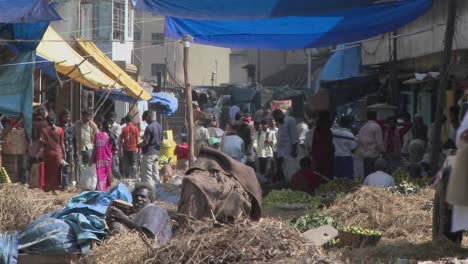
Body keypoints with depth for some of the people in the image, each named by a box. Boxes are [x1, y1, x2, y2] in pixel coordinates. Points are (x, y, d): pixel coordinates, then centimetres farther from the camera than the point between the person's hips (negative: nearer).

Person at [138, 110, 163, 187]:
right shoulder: (159, 126, 9)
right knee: (155, 173, 14)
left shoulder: (149, 127, -17)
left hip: (148, 153, -8)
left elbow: (146, 142, -18)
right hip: (157, 152, 8)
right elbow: (161, 140, 16)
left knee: (147, 175, -6)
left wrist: (138, 145, -2)